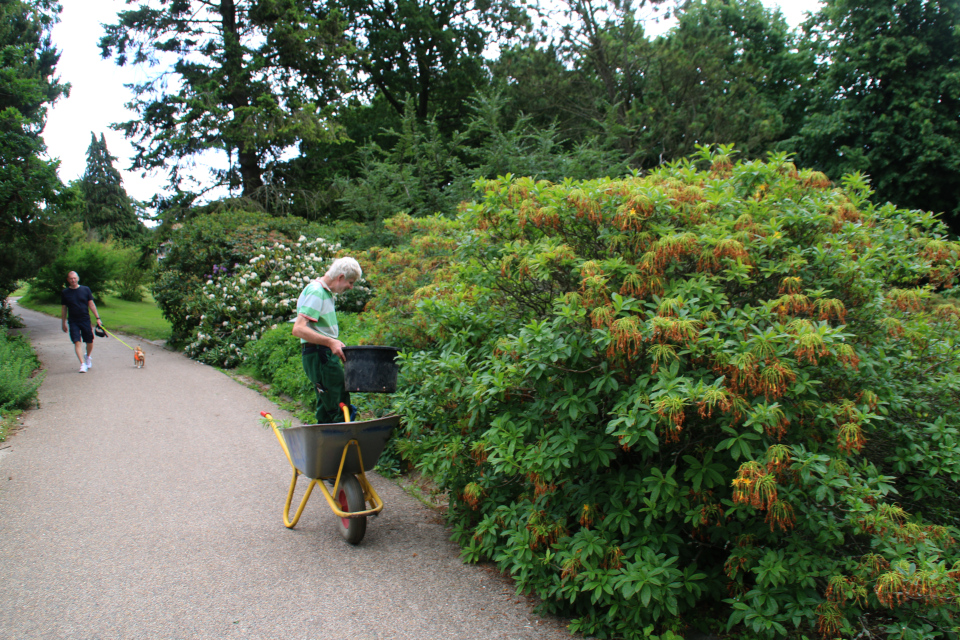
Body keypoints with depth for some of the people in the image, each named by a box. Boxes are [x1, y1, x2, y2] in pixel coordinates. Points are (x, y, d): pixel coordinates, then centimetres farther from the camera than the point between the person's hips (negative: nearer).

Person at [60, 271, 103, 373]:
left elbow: (91, 304, 5)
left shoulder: (85, 290, 3)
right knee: (77, 342, -10)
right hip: (73, 322, 0)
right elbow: (63, 308, 9)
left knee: (90, 341, 6)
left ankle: (88, 357, 35)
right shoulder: (65, 293, 3)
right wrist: (63, 323, 10)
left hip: (85, 320, 1)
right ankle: (82, 364, -10)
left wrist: (98, 318, 1)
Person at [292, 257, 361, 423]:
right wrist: (330, 342, -30)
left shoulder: (325, 291, 18)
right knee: (340, 409, -12)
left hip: (326, 355, 10)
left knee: (326, 412, 13)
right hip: (320, 355, -10)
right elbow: (298, 329, -24)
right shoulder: (316, 292, -14)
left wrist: (335, 343, 14)